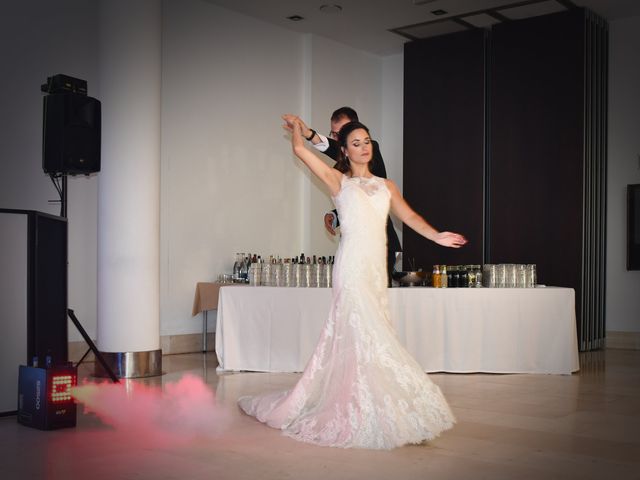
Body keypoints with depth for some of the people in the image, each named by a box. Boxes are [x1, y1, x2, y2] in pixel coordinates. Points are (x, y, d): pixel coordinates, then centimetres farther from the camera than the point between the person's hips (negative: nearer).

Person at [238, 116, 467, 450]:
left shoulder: (386, 186, 20)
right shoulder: (338, 181, 8)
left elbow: (409, 216, 10)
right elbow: (300, 150, 6)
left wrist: (436, 236, -6)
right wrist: (297, 127, 25)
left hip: (376, 266, 5)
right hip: (353, 263, -5)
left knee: (350, 335, 8)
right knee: (363, 334, -10)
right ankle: (367, 413, -5)